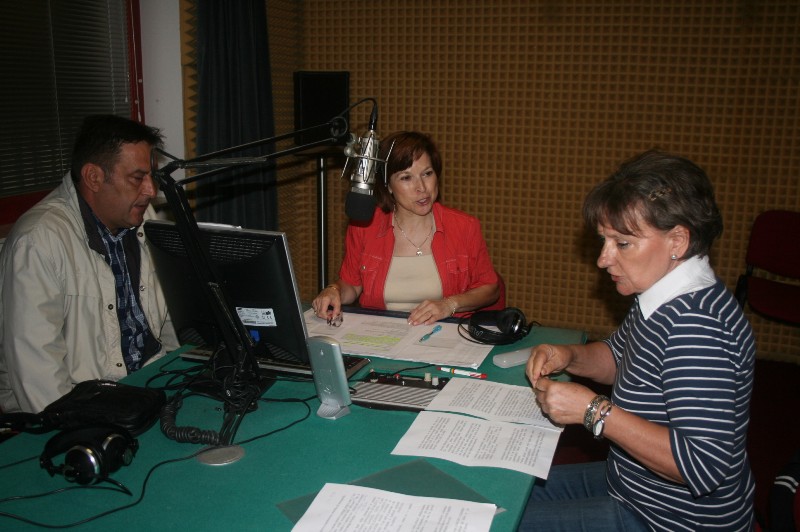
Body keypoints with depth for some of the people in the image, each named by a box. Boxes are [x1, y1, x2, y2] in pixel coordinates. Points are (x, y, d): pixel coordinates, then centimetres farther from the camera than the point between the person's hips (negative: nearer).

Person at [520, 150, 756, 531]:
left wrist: (595, 411, -30)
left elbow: (704, 466, -34)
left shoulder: (695, 323, -31)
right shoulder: (664, 299, 0)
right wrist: (570, 357, -3)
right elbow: (619, 357, 18)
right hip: (633, 486, 10)